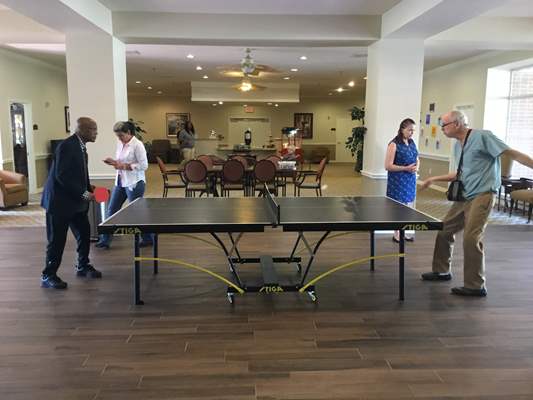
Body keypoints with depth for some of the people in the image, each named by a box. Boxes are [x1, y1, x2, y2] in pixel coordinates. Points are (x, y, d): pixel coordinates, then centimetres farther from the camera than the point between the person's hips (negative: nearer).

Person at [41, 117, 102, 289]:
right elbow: (61, 176, -25)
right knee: (57, 241, 0)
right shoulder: (67, 146, -20)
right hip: (59, 201, -9)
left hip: (76, 202, 9)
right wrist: (83, 193, -21)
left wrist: (89, 190, 4)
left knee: (85, 233, 14)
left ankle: (83, 266, 31)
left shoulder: (80, 146, 9)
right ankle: (48, 276, 14)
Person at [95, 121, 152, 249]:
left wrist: (124, 166, -22)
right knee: (111, 210, 8)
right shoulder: (120, 144, 8)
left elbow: (144, 165, -18)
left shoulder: (137, 145, -15)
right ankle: (105, 240, 19)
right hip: (120, 182, 8)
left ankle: (148, 239, 23)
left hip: (134, 183, -8)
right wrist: (113, 162, -2)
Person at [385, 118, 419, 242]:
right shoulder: (394, 144, -12)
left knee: (408, 207, 10)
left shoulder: (412, 143, 9)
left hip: (410, 180, 7)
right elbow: (388, 166, -14)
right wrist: (406, 168, -19)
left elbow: (416, 159, 21)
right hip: (397, 181, -7)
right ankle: (396, 234, 11)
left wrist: (416, 167, -3)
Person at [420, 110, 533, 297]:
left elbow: (512, 153, -13)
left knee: (471, 239, -15)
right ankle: (442, 271, 31)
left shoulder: (482, 136, -12)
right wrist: (433, 179, 24)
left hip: (481, 196, -9)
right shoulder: (458, 145, 14)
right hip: (464, 196, 9)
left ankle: (476, 286, -2)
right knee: (444, 231, 12)